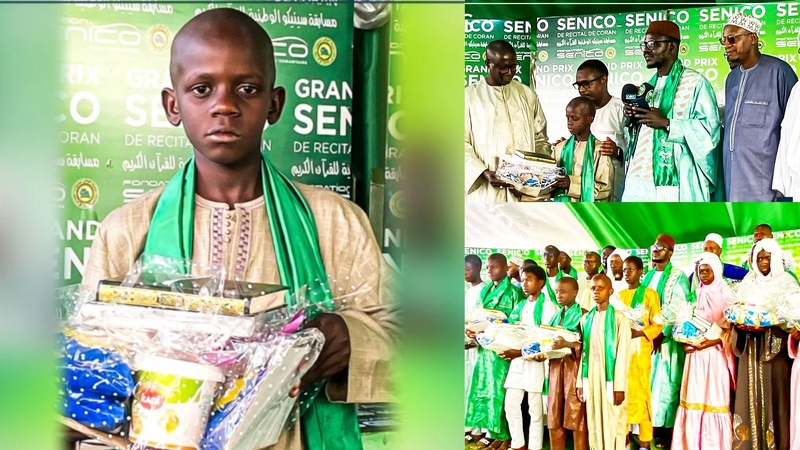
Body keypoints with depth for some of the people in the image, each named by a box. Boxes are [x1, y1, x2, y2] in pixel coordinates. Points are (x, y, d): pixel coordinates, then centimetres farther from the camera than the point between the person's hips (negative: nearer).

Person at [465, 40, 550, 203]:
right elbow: (463, 143, 0)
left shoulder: (527, 95, 13)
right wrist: (484, 173, -15)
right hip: (486, 190, -2)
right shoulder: (470, 96, 4)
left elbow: (541, 139, 16)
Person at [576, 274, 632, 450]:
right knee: (594, 424, 7)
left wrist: (619, 386, -12)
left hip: (610, 378, -5)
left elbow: (623, 353, -8)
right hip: (591, 378, 5)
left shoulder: (619, 318, -6)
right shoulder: (586, 319, 10)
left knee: (613, 424, 0)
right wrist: (580, 382, 7)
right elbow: (584, 352, 11)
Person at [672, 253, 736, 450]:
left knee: (714, 396, -5)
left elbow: (730, 328, -7)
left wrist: (710, 342, -18)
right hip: (695, 353, 5)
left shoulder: (725, 294, -3)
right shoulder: (697, 294, 13)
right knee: (694, 396, 4)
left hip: (715, 354, -5)